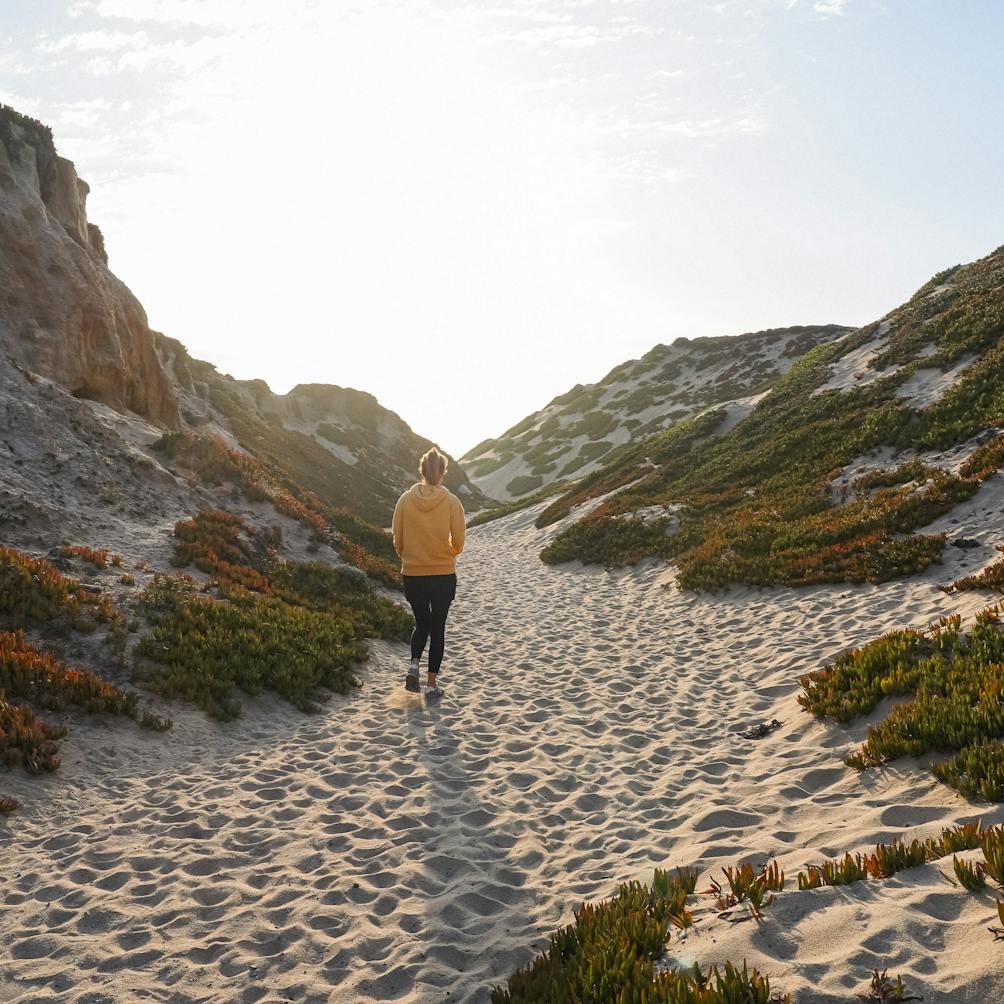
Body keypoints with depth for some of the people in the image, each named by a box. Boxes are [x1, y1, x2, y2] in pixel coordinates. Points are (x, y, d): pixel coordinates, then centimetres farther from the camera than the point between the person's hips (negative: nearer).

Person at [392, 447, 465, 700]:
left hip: (412, 575, 2)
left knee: (422, 623, 21)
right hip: (444, 575, -1)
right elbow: (458, 544, -7)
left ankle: (414, 665, -1)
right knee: (437, 627, 11)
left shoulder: (405, 500, -6)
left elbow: (398, 542, 0)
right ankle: (432, 685, 14)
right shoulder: (451, 501, -10)